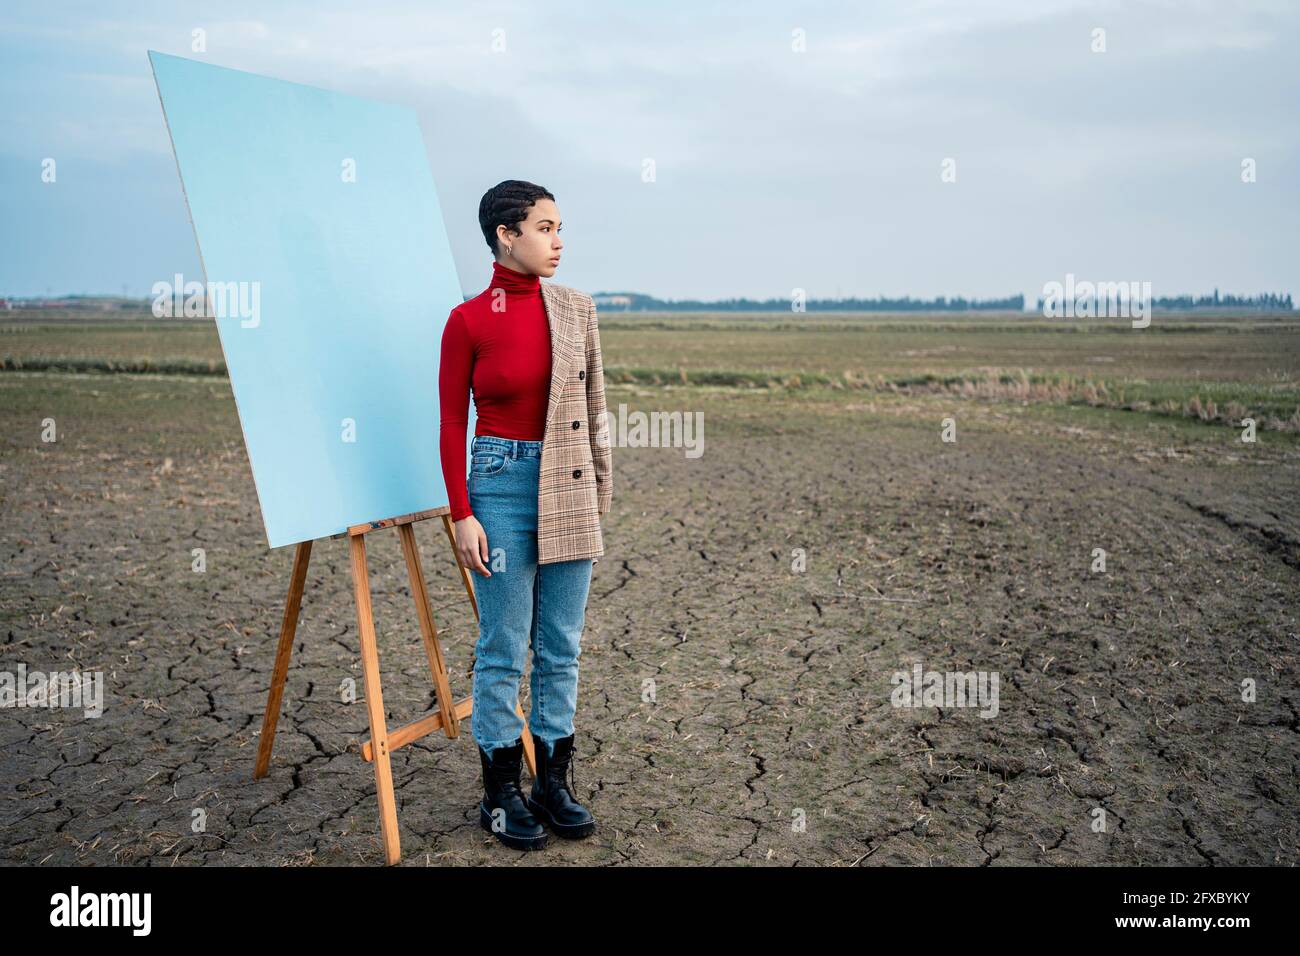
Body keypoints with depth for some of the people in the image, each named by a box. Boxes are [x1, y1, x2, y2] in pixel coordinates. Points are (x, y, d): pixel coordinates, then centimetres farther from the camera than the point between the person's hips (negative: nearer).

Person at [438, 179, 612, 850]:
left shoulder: (575, 310, 5)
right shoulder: (468, 320, -5)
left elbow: (594, 410, 11)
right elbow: (451, 423, -3)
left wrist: (598, 494, 11)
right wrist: (462, 515, -8)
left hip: (567, 493, 4)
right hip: (501, 485, -4)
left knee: (561, 648, 11)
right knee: (503, 651, 4)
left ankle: (553, 781, 26)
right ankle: (501, 793, 20)